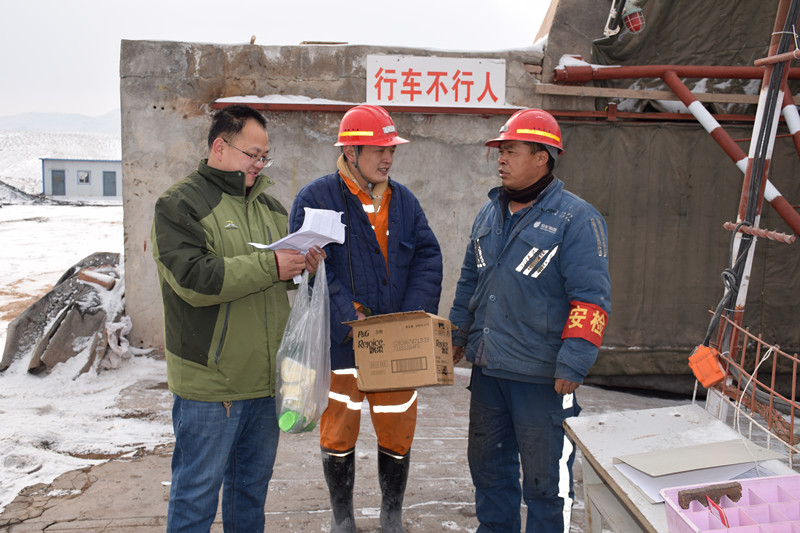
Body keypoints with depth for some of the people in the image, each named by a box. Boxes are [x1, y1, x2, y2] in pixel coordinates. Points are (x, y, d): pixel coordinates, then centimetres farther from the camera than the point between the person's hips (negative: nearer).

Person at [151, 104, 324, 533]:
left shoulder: (268, 204, 14)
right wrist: (269, 266, -23)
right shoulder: (179, 204, -8)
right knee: (198, 490, 4)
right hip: (209, 383, -7)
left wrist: (302, 263, -3)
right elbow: (193, 278, -21)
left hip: (266, 376, 7)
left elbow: (282, 276, 21)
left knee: (253, 482, 20)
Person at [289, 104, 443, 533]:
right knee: (338, 434, 11)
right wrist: (351, 316, -22)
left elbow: (428, 258, 3)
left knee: (397, 433, 12)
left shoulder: (403, 201, 8)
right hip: (339, 343, -3)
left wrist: (414, 315, -11)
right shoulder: (316, 199, -6)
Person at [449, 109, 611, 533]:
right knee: (488, 462, 20)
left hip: (542, 378, -7)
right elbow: (469, 280, 21)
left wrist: (572, 365, -20)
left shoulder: (576, 219, -11)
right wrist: (457, 335, 20)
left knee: (544, 477, 5)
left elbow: (591, 299, -15)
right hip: (487, 370, 7)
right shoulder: (489, 213, 10)